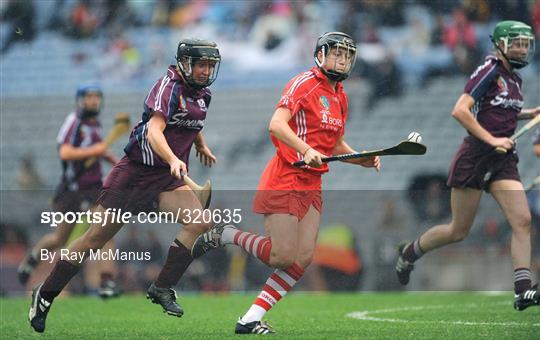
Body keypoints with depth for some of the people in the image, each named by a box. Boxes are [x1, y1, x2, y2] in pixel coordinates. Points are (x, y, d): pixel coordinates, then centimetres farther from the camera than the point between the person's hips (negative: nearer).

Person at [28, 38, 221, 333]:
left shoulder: (203, 95, 8)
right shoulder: (168, 86, -17)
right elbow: (154, 131, -32)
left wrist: (201, 145, 29)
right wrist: (173, 159, -46)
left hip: (168, 177, 6)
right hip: (135, 172, -6)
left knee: (200, 223, -19)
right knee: (97, 238, -1)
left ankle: (162, 288, -9)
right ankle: (45, 295, 14)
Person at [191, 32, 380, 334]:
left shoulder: (341, 97, 17)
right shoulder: (305, 83, -9)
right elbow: (276, 125, -21)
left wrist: (363, 160, 10)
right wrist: (306, 150, -33)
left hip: (312, 185, 8)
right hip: (285, 180, -8)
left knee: (304, 258, -2)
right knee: (283, 257, -12)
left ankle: (251, 320, 2)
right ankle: (225, 235, 11)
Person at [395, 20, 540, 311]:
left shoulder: (515, 79, 13)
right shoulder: (489, 71, -12)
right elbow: (460, 111, -21)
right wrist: (491, 139, -21)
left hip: (503, 161, 7)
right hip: (475, 157, -7)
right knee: (459, 231, 3)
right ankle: (409, 252, 28)